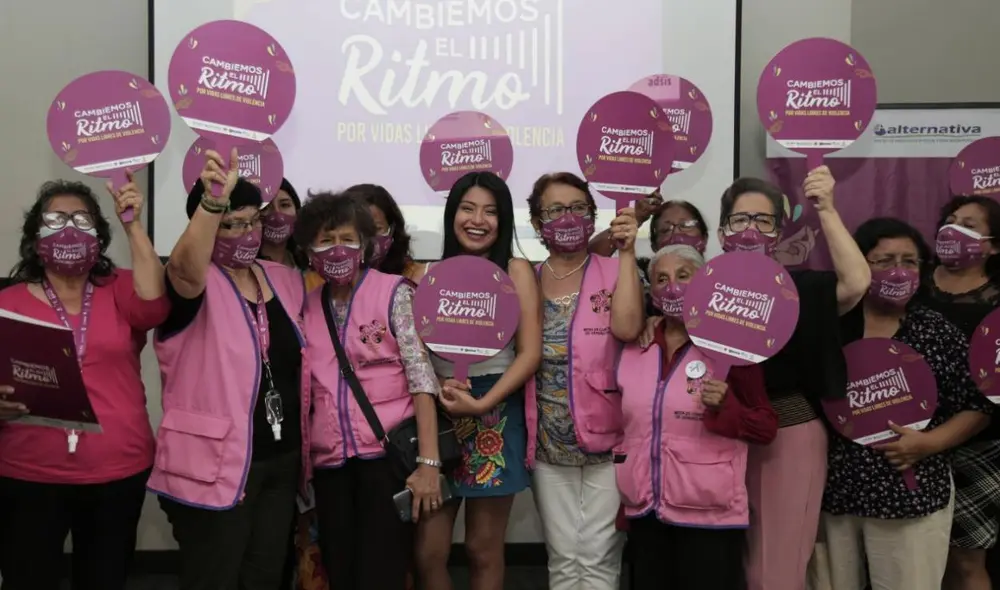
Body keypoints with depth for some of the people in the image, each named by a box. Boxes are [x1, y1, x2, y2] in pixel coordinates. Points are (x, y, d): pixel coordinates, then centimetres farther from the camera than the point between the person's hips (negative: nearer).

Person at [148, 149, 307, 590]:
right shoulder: (195, 283, -10)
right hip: (215, 467, -6)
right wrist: (213, 199, -49)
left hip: (282, 461, 6)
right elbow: (187, 268, -35)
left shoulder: (287, 280, 8)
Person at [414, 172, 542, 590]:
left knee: (483, 550, 6)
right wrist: (441, 386, -14)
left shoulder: (515, 270, 1)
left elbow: (531, 353, -6)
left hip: (496, 415, -2)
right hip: (438, 412, 2)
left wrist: (482, 404, -15)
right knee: (428, 552, 0)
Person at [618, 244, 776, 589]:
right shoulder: (634, 348, 8)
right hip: (644, 512, 5)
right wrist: (617, 492, 16)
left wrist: (725, 407, -22)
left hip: (708, 514, -4)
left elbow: (767, 428, -5)